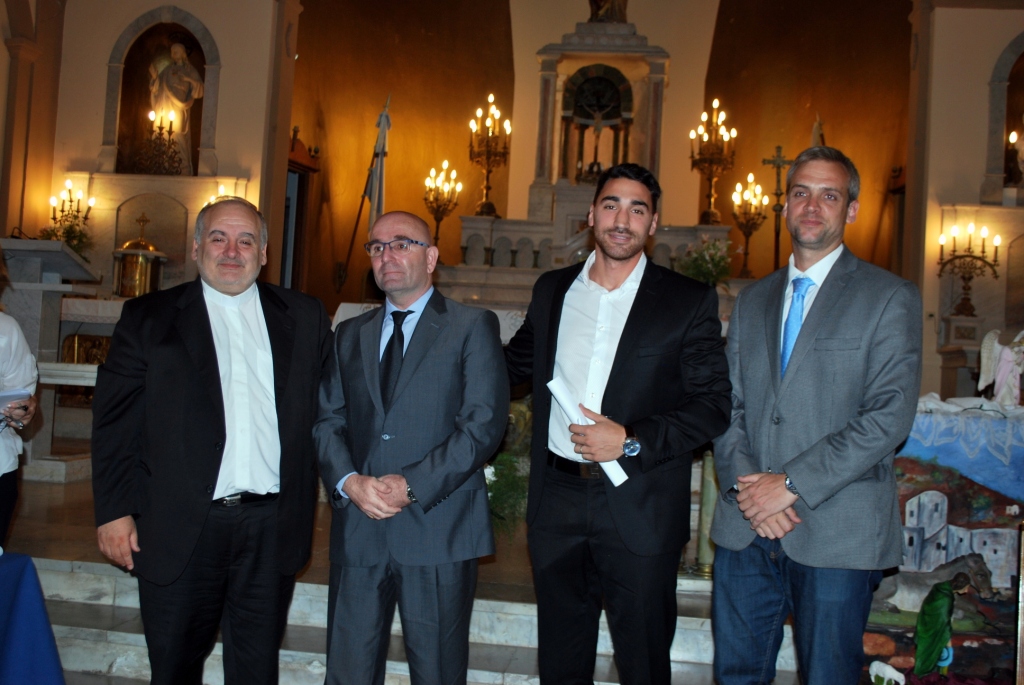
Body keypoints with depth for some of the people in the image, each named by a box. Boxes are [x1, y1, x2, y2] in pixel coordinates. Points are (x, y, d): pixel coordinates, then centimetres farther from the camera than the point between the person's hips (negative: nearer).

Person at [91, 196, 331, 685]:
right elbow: (114, 421, 1)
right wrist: (114, 511, -4)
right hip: (178, 528, -1)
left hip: (272, 525, 1)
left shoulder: (305, 318, 8)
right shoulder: (147, 318, 5)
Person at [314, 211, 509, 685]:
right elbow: (327, 421, 10)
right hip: (358, 530, 4)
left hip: (437, 529, -3)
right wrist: (348, 481, -10)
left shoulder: (473, 327, 2)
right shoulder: (350, 334, 16)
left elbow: (485, 423, -9)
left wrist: (412, 485, -16)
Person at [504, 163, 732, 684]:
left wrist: (631, 441, -17)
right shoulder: (552, 290, 9)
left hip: (638, 511, -3)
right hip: (557, 502, 4)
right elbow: (515, 366, 21)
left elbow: (713, 406, -7)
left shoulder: (689, 302, -3)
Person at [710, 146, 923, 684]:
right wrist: (744, 484, -7)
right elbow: (729, 403, 10)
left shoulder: (890, 298, -1)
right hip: (745, 528, 4)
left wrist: (792, 484, -15)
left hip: (836, 531, -4)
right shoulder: (752, 300, 15)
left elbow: (889, 417, -11)